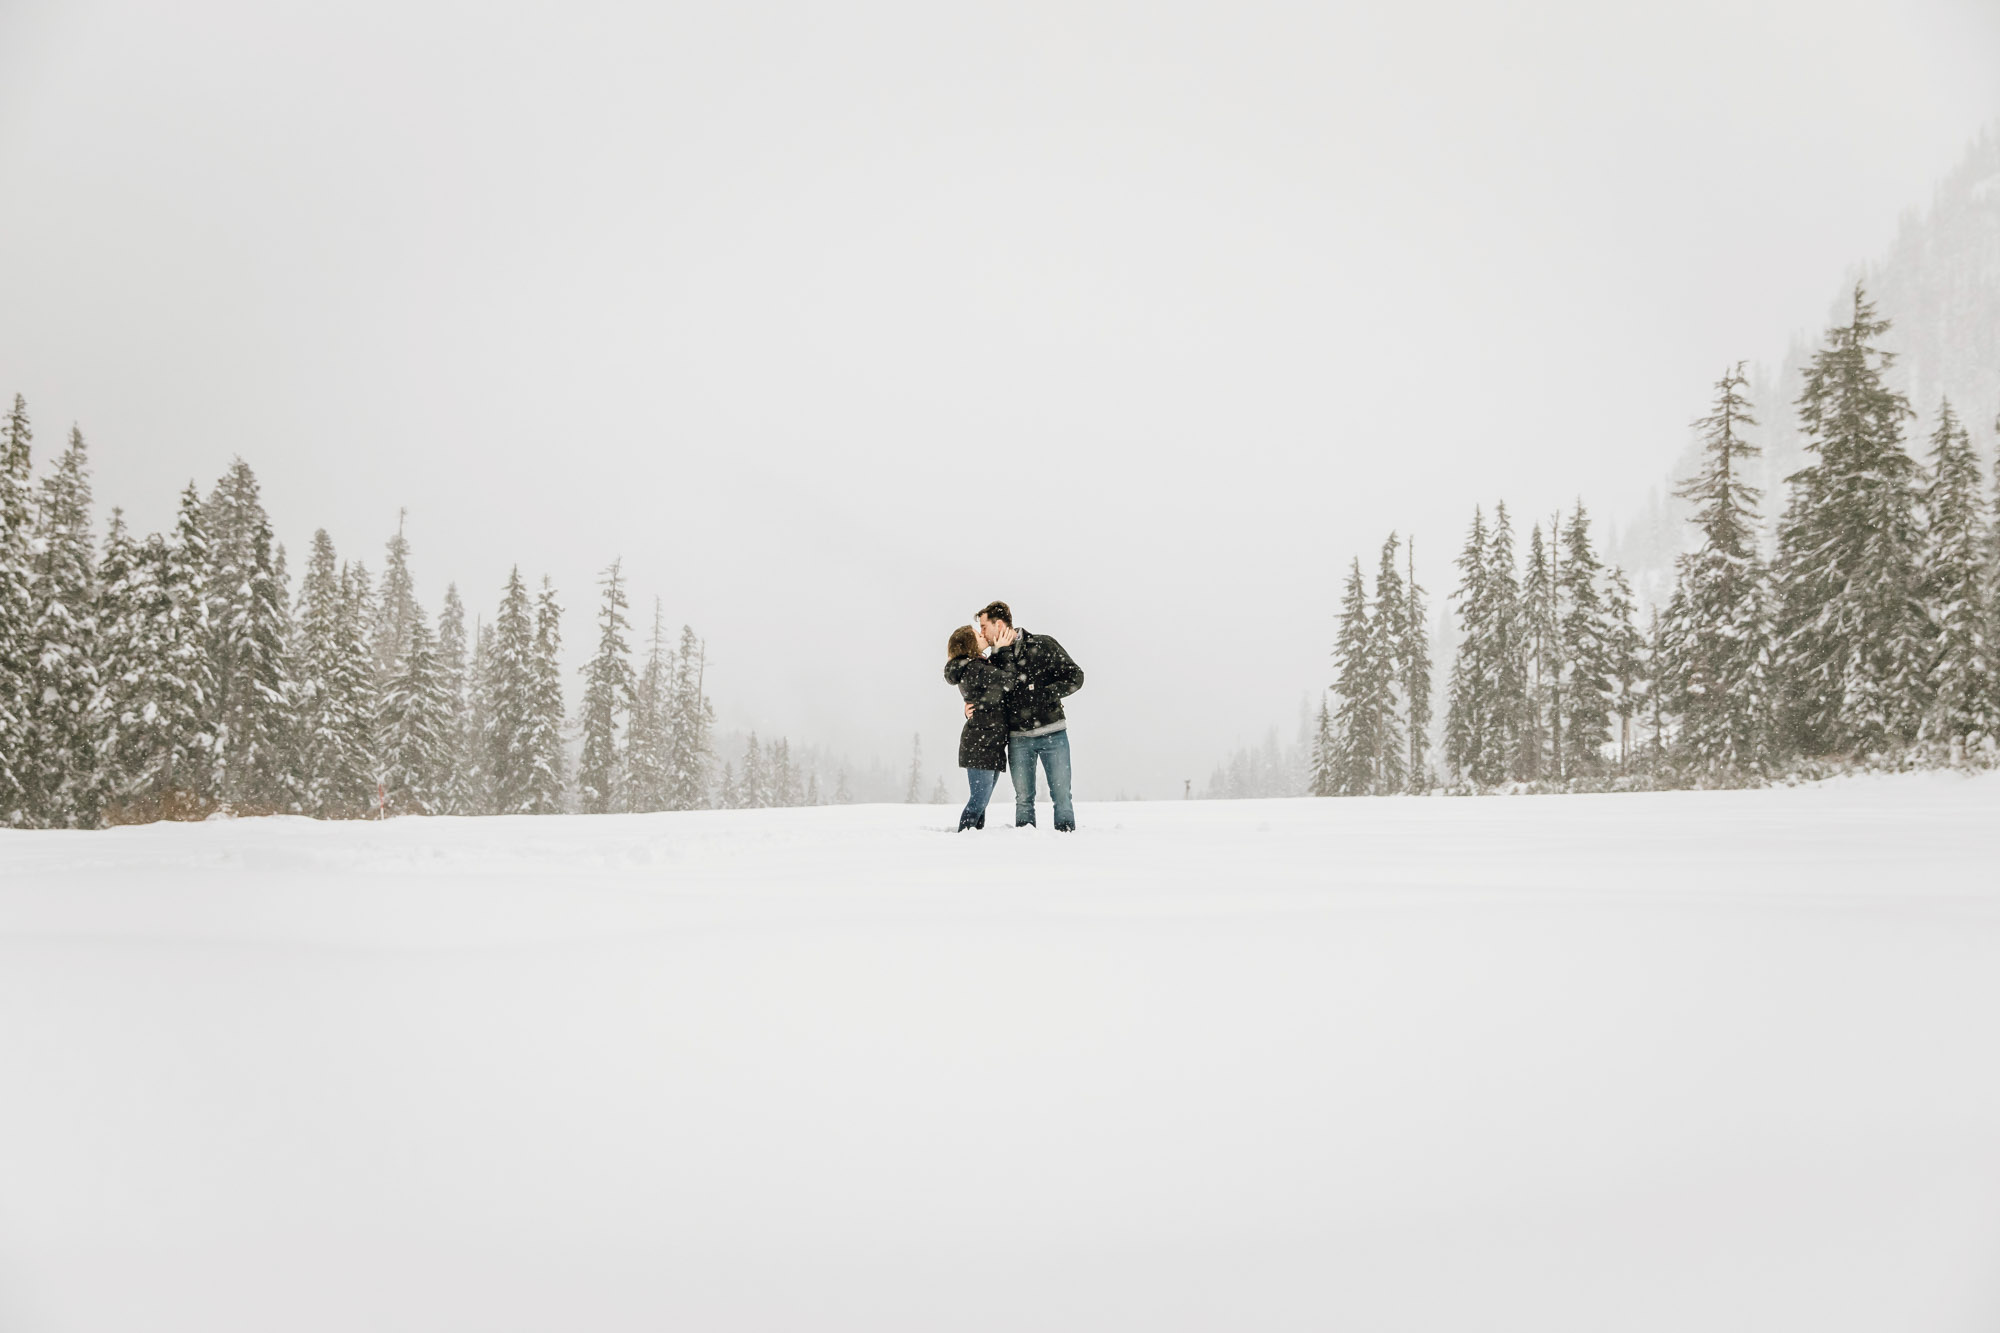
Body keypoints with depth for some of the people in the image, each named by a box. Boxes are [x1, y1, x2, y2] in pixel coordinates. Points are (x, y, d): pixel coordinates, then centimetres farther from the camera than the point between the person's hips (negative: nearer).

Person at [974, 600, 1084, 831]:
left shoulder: (1042, 645, -3)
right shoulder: (995, 659, 9)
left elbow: (1075, 677, -5)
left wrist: (1043, 695, -14)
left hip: (1052, 734, -3)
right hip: (1018, 739, 3)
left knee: (1061, 796, -2)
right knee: (1023, 799, 6)